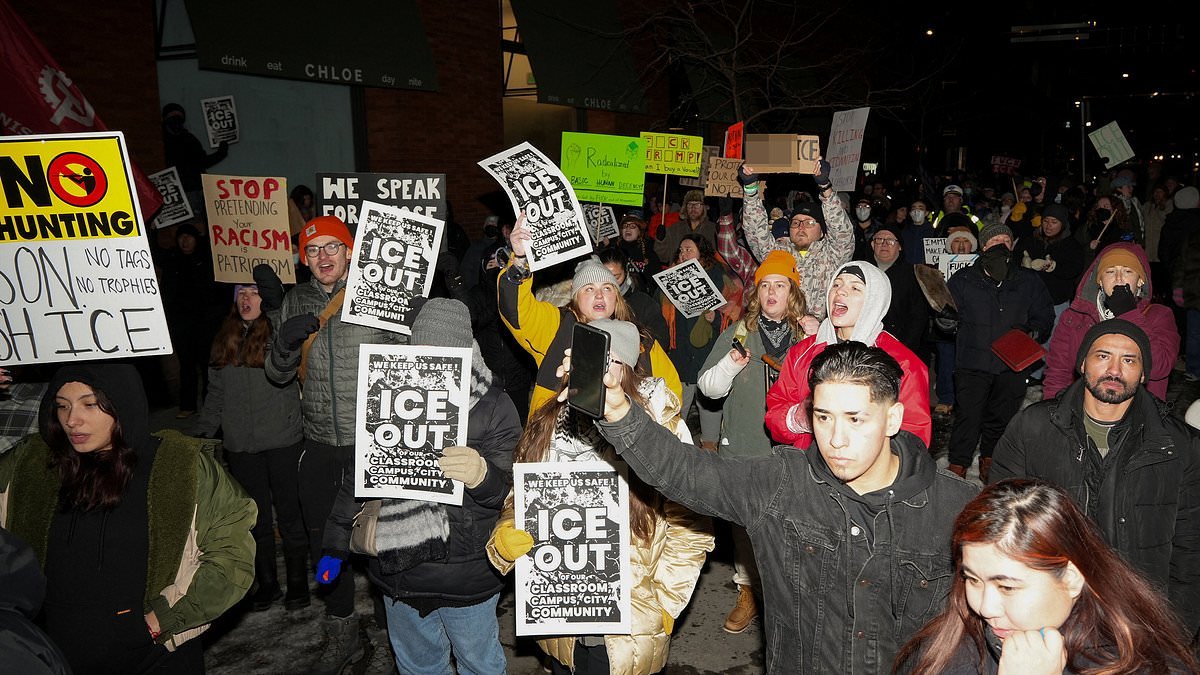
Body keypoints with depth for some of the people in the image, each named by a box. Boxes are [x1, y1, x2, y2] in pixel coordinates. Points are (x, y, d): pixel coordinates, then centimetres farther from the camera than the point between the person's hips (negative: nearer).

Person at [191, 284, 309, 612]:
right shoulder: (224, 341, 11)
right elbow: (215, 395, 15)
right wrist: (200, 433, 12)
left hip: (284, 442, -5)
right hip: (241, 447, 5)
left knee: (289, 514, 6)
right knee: (256, 518, 14)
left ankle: (298, 582, 21)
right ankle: (267, 582, 28)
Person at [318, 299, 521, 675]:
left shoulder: (493, 407, -12)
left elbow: (510, 491, -16)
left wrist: (482, 475, -39)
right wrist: (336, 545, 14)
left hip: (467, 577, -3)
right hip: (398, 570, 4)